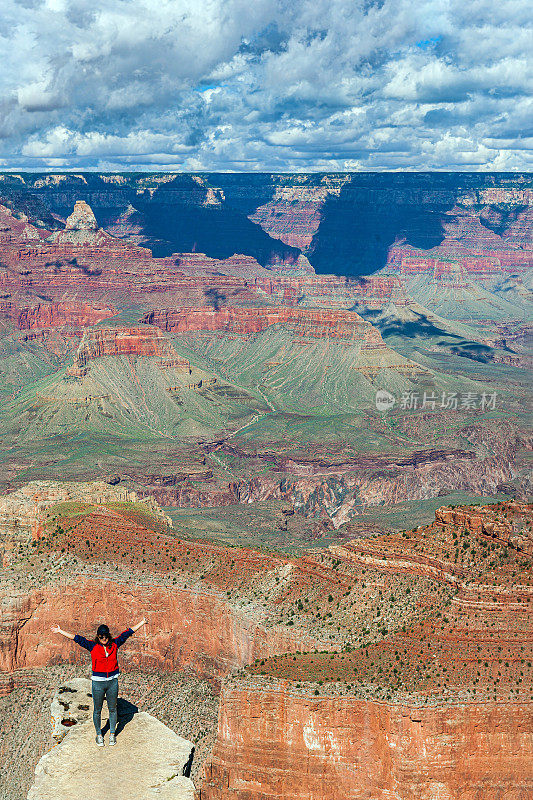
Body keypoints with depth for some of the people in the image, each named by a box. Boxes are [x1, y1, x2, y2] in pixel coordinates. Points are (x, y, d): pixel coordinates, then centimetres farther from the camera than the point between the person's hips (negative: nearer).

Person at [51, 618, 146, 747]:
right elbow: (77, 638, -8)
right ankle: (99, 735, 27)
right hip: (98, 682, -1)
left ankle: (112, 734, 29)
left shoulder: (114, 644, 0)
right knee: (97, 710, 9)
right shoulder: (92, 646, -4)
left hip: (113, 682, 1)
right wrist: (60, 631, -11)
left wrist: (142, 622, 12)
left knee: (112, 709, 12)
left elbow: (127, 633, 5)